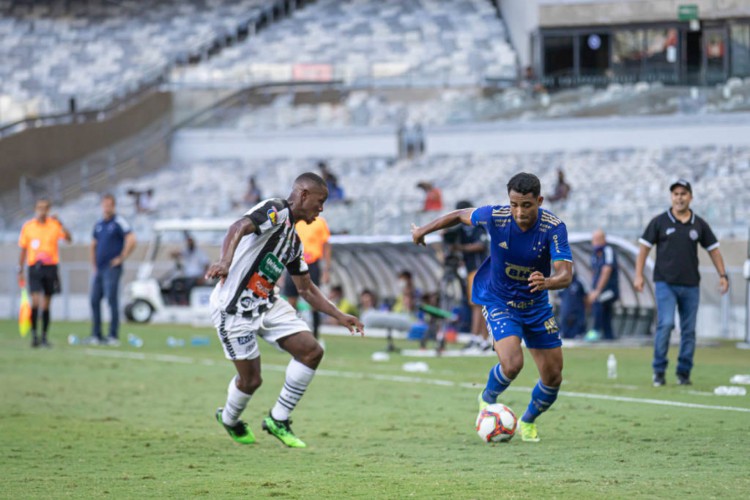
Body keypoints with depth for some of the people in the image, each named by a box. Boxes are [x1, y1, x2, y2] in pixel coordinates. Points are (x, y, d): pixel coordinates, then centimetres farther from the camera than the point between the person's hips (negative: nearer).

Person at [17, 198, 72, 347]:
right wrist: (20, 270, 8)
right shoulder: (27, 227, 4)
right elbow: (23, 250, 11)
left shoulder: (54, 225, 1)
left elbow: (68, 239, -14)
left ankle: (44, 337, 16)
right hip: (34, 267, -1)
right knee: (35, 300, -15)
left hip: (50, 267, 1)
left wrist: (60, 224, -27)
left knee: (46, 304, 7)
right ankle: (34, 334, -5)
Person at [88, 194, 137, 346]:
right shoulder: (98, 225, 16)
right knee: (94, 300, 5)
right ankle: (96, 335, 10)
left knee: (112, 300, -9)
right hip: (99, 269, 7)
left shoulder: (119, 222, -5)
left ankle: (113, 336, -8)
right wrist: (94, 265, 17)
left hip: (112, 269, -7)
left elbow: (131, 240, -15)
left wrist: (121, 258, -12)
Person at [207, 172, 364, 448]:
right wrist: (225, 261, -51)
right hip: (235, 305, -9)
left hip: (267, 304, 9)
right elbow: (239, 228, -32)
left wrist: (339, 316, 17)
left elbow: (307, 289, 24)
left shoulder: (294, 240, 16)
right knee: (251, 379, -3)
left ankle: (277, 420, 8)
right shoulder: (276, 211, -12)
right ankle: (229, 420, 30)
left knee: (312, 351, -4)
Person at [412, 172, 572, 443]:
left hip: (536, 305, 2)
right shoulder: (495, 216, -21)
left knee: (553, 377, 4)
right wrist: (424, 230, 11)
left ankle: (528, 421, 35)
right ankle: (487, 400, 9)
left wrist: (546, 282, -53)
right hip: (499, 301, -2)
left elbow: (565, 274, -30)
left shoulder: (554, 227, -23)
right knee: (512, 363, -26)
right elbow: (461, 215, -1)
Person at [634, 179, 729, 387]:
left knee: (689, 330, 3)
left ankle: (684, 373, 12)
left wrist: (723, 275, 6)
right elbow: (644, 247, 4)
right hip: (665, 283, -3)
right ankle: (659, 371, -6)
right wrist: (638, 275, -4)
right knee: (666, 324, -16)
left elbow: (713, 249, 14)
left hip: (691, 285, 3)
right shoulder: (659, 222, 3)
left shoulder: (699, 225, 9)